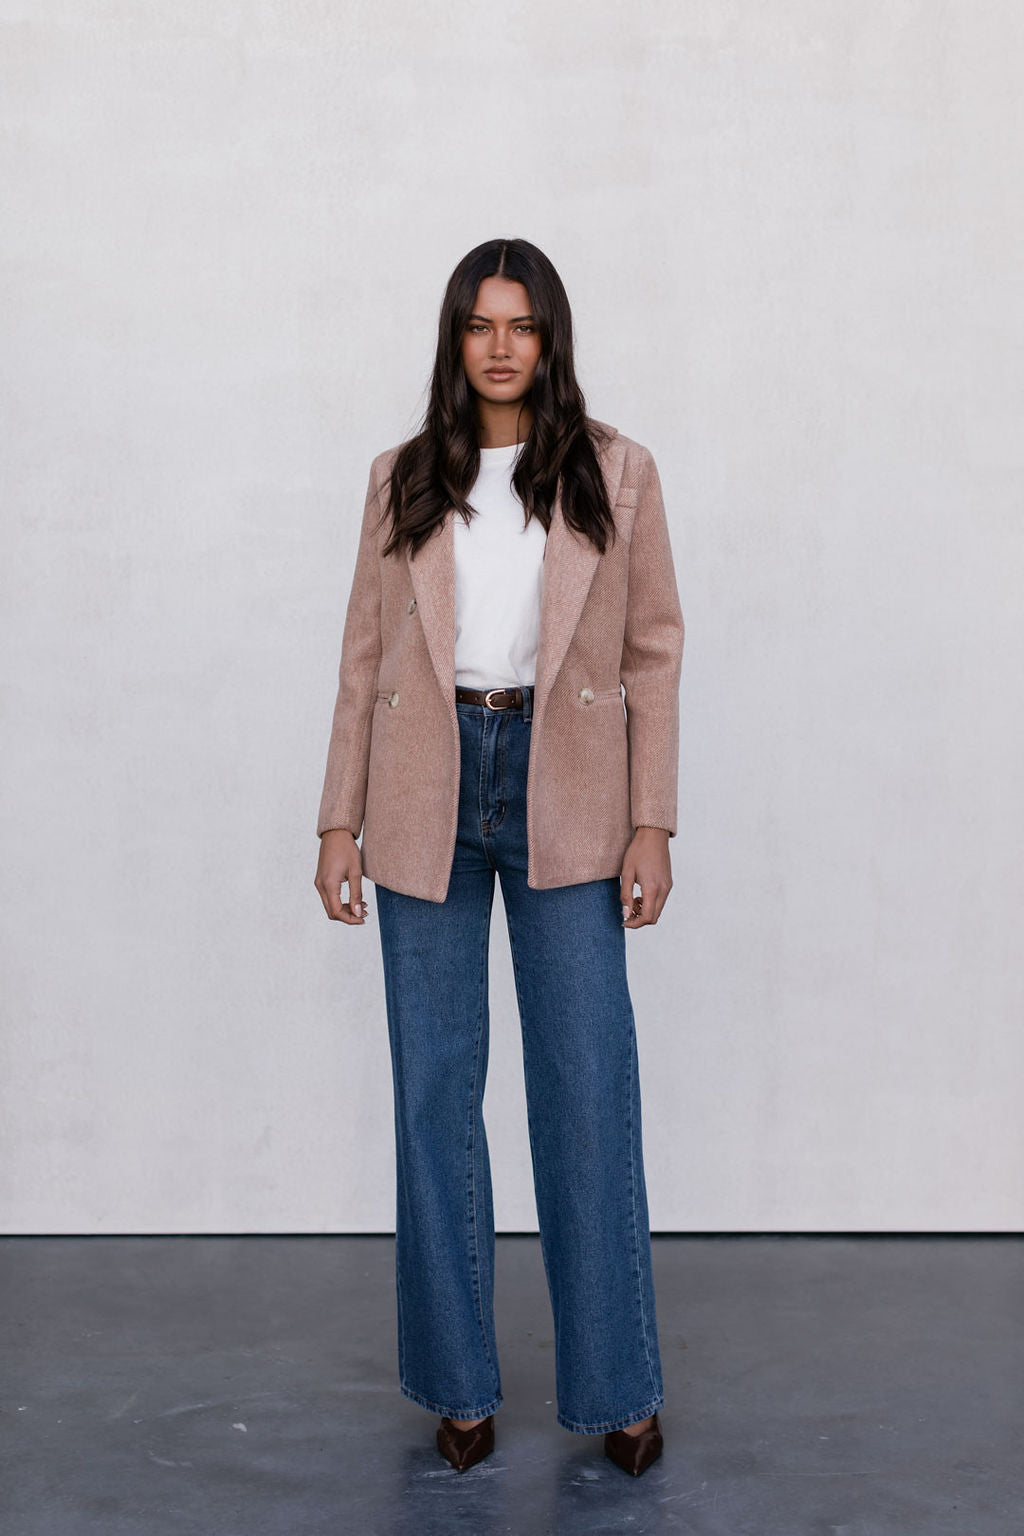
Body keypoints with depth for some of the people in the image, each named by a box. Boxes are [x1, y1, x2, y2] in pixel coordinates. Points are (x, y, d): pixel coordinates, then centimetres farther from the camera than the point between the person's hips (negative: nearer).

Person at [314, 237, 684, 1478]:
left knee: (588, 1087, 0)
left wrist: (652, 823, -4)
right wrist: (340, 818, 3)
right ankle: (457, 1381, 21)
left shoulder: (616, 473, 4)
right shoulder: (402, 480, 8)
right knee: (435, 1088, 6)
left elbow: (654, 652, 2)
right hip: (428, 794, 2)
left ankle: (616, 1386, 16)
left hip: (563, 793, -1)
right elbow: (364, 655, 8)